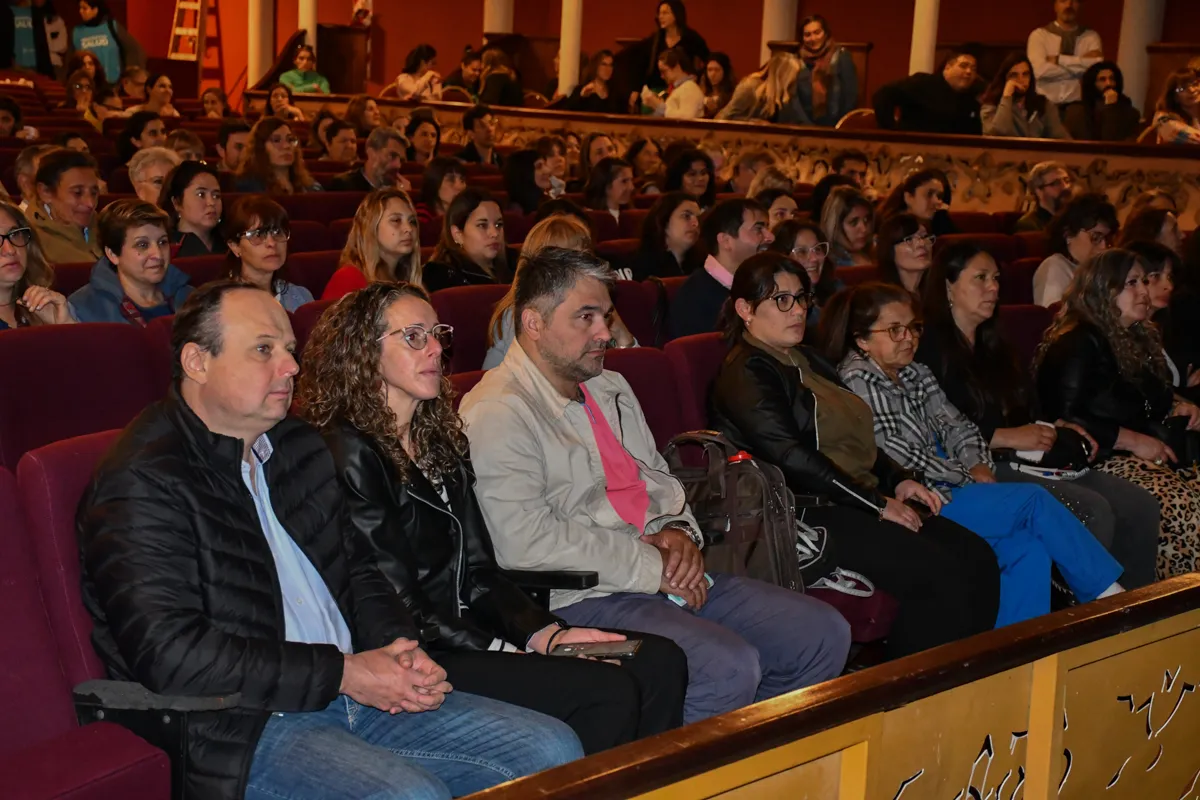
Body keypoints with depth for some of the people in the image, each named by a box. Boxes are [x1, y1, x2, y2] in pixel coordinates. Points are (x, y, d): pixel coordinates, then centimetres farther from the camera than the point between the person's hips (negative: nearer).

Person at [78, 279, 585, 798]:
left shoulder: (297, 445, 16)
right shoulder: (140, 486, -12)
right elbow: (172, 654, -21)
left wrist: (400, 651, 1)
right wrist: (343, 673, -18)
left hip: (356, 690, 8)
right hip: (240, 727, -8)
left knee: (552, 749, -2)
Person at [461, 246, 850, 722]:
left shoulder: (612, 389, 19)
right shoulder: (497, 413, -11)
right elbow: (524, 541, -21)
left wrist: (676, 531, 2)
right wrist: (649, 567, -16)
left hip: (665, 577, 9)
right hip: (579, 598, -9)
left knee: (824, 634, 0)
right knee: (730, 666, -31)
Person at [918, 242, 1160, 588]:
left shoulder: (992, 345, 23)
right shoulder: (931, 349, -6)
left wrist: (1056, 428, 5)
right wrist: (1007, 438, -15)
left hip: (1023, 459, 9)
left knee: (1141, 507, -8)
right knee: (1093, 511, -26)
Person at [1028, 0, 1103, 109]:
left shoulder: (1091, 36, 10)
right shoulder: (1039, 35, 4)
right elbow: (1040, 70, -12)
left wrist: (1058, 60, -10)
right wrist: (1082, 64, -8)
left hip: (1078, 106, 1)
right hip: (1046, 105, -1)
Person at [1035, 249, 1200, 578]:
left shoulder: (1137, 337, 20)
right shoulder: (1077, 344, -8)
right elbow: (1065, 420, -17)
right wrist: (1135, 441, -16)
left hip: (1148, 450, 9)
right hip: (1101, 460, -9)